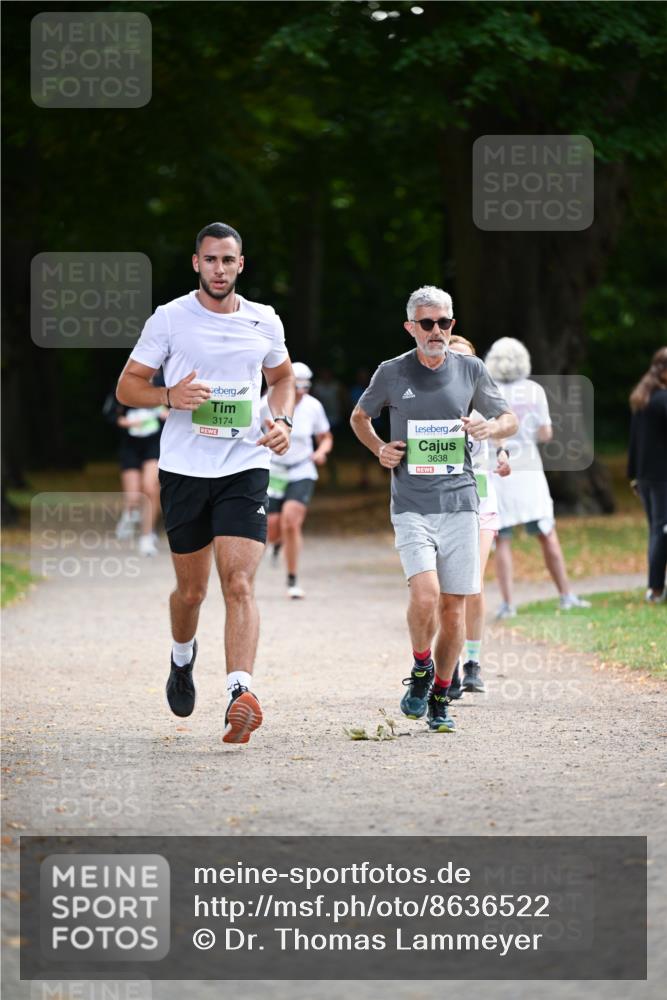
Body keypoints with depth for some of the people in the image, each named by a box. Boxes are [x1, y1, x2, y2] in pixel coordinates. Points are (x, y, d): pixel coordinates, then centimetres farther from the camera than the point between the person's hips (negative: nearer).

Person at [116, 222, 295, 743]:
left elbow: (282, 377, 24)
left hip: (245, 467, 0)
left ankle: (241, 694, -26)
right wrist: (170, 396, -16)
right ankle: (183, 658, 42)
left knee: (240, 583, -15)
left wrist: (283, 421, 4)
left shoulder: (264, 322, 7)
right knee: (191, 589, 10)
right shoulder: (169, 318, 0)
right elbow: (128, 385, 4)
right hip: (184, 468, 0)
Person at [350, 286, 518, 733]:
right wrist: (379, 449, 0)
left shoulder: (471, 370, 5)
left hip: (459, 501, 2)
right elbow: (359, 418, 19)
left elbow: (510, 419, 16)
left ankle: (440, 697, 18)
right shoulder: (392, 373, 1)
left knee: (454, 605, 2)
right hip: (411, 506, -2)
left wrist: (490, 428, -7)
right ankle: (420, 670, 6)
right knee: (425, 595, -20)